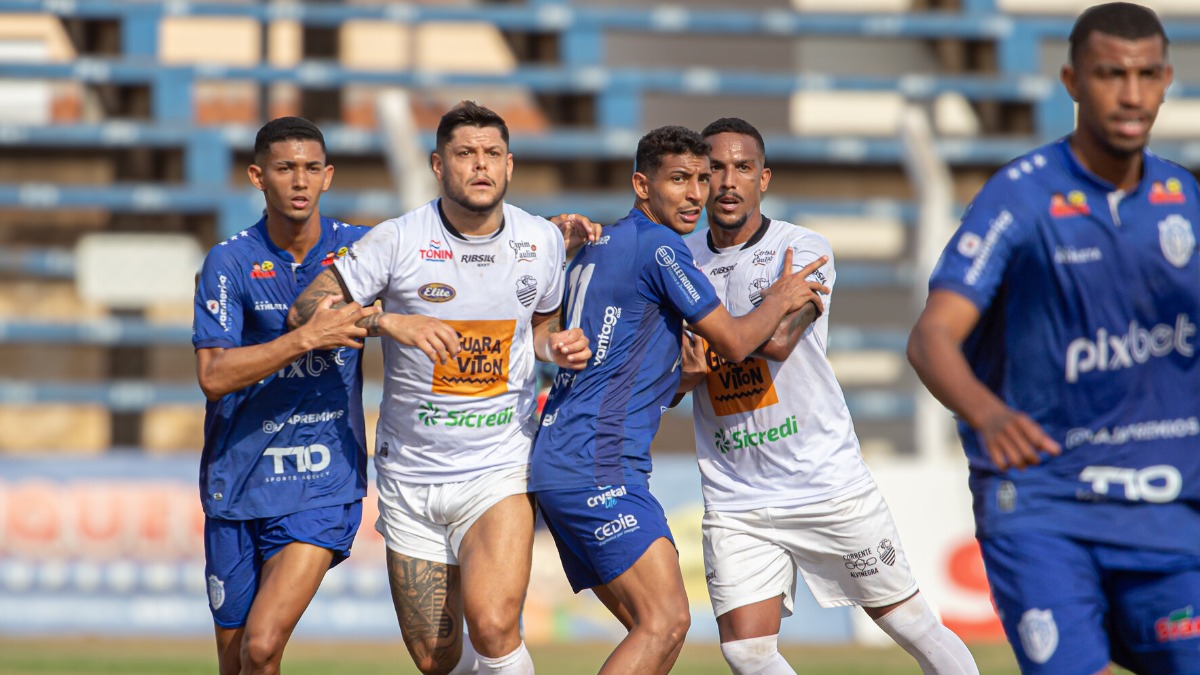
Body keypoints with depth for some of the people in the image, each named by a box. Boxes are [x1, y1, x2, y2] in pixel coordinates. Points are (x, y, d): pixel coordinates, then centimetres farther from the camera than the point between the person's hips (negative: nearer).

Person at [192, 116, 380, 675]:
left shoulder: (361, 249, 1)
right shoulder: (230, 262, -4)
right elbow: (213, 375, -14)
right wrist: (308, 338, -23)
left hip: (324, 487, -1)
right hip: (238, 481, 1)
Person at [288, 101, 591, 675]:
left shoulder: (543, 241, 0)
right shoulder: (398, 240, -9)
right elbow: (305, 310, -10)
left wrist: (557, 345, -4)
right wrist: (390, 322, -25)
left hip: (501, 470, 0)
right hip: (410, 473, 0)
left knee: (492, 628, -24)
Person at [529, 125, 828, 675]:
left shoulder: (595, 248, 20)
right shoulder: (658, 247, -9)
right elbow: (734, 342, -4)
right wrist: (780, 299, 13)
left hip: (556, 462, 10)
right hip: (598, 467, -10)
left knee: (654, 629, 10)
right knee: (666, 623, -17)